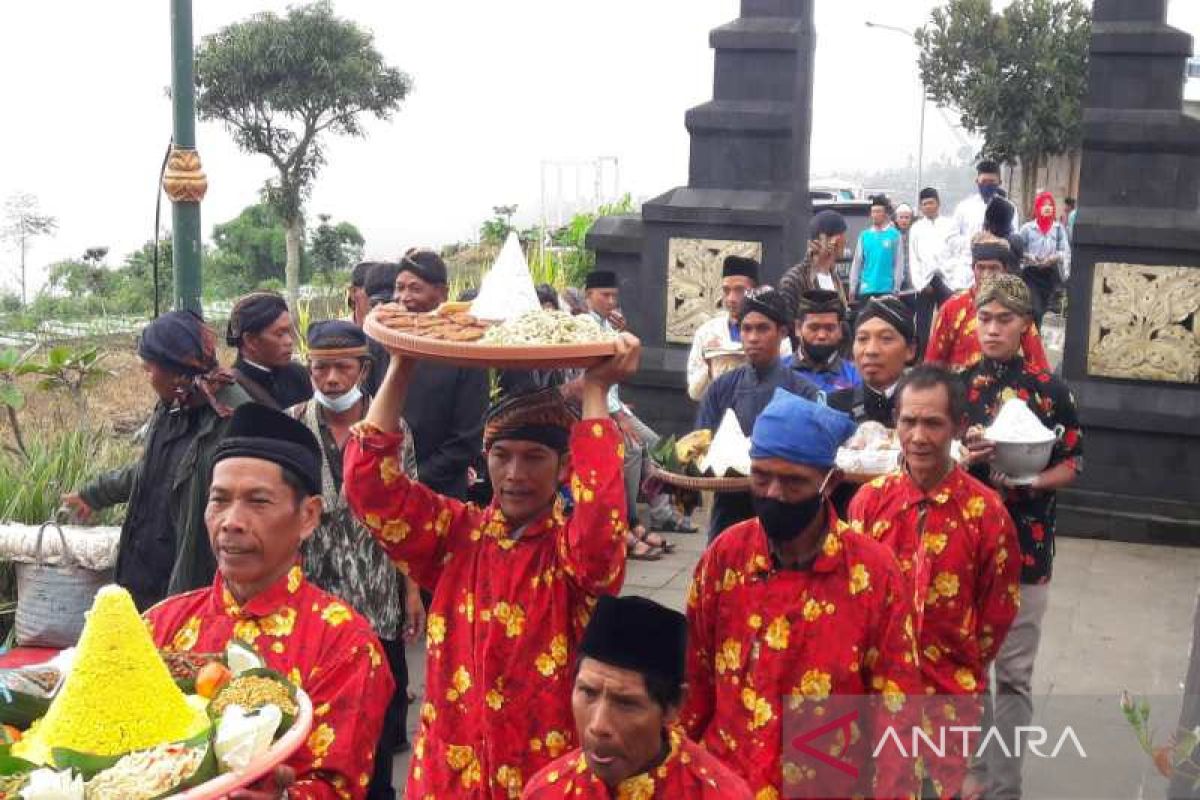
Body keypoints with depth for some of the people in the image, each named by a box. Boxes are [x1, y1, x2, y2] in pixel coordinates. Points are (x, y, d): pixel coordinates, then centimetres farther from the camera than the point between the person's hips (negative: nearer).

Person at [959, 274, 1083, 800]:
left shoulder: (1050, 391, -2)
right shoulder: (954, 385, 2)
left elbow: (1073, 463, 3)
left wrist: (1031, 481, -16)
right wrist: (961, 456, -14)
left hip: (1025, 549, -1)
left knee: (1014, 675, 5)